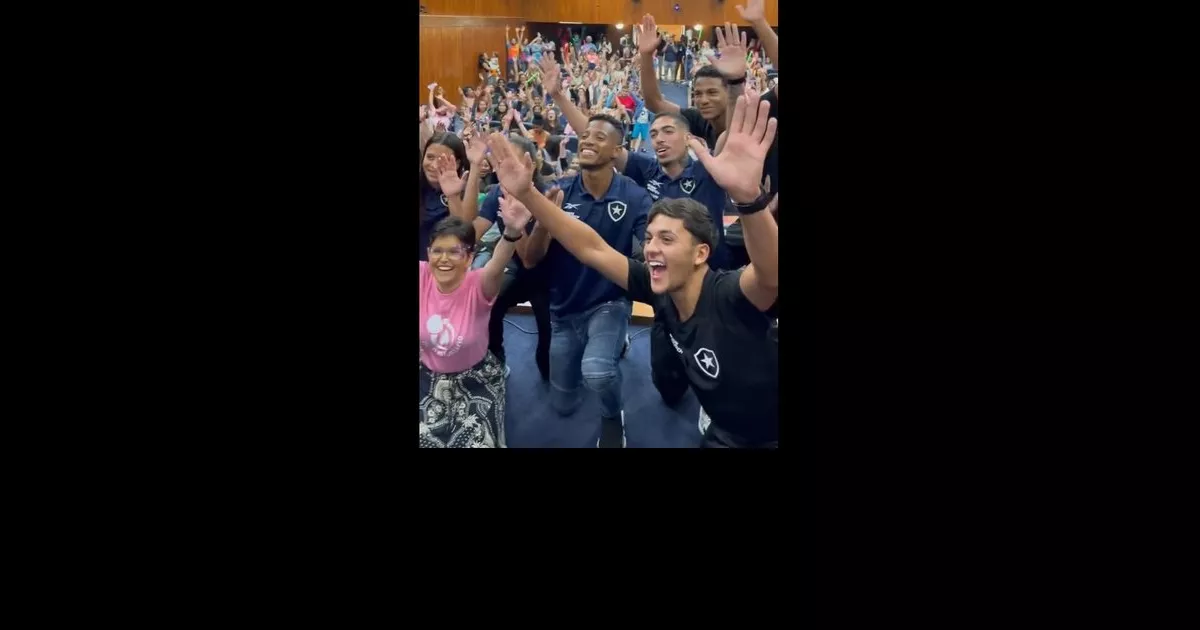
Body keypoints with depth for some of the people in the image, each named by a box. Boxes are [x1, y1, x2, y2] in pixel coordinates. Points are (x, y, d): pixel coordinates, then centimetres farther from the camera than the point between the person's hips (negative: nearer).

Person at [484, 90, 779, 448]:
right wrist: (526, 193, -16)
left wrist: (747, 196, -64)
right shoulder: (660, 292, -8)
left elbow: (771, 272, -47)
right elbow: (592, 248, -7)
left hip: (771, 437, -6)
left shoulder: (731, 295, -26)